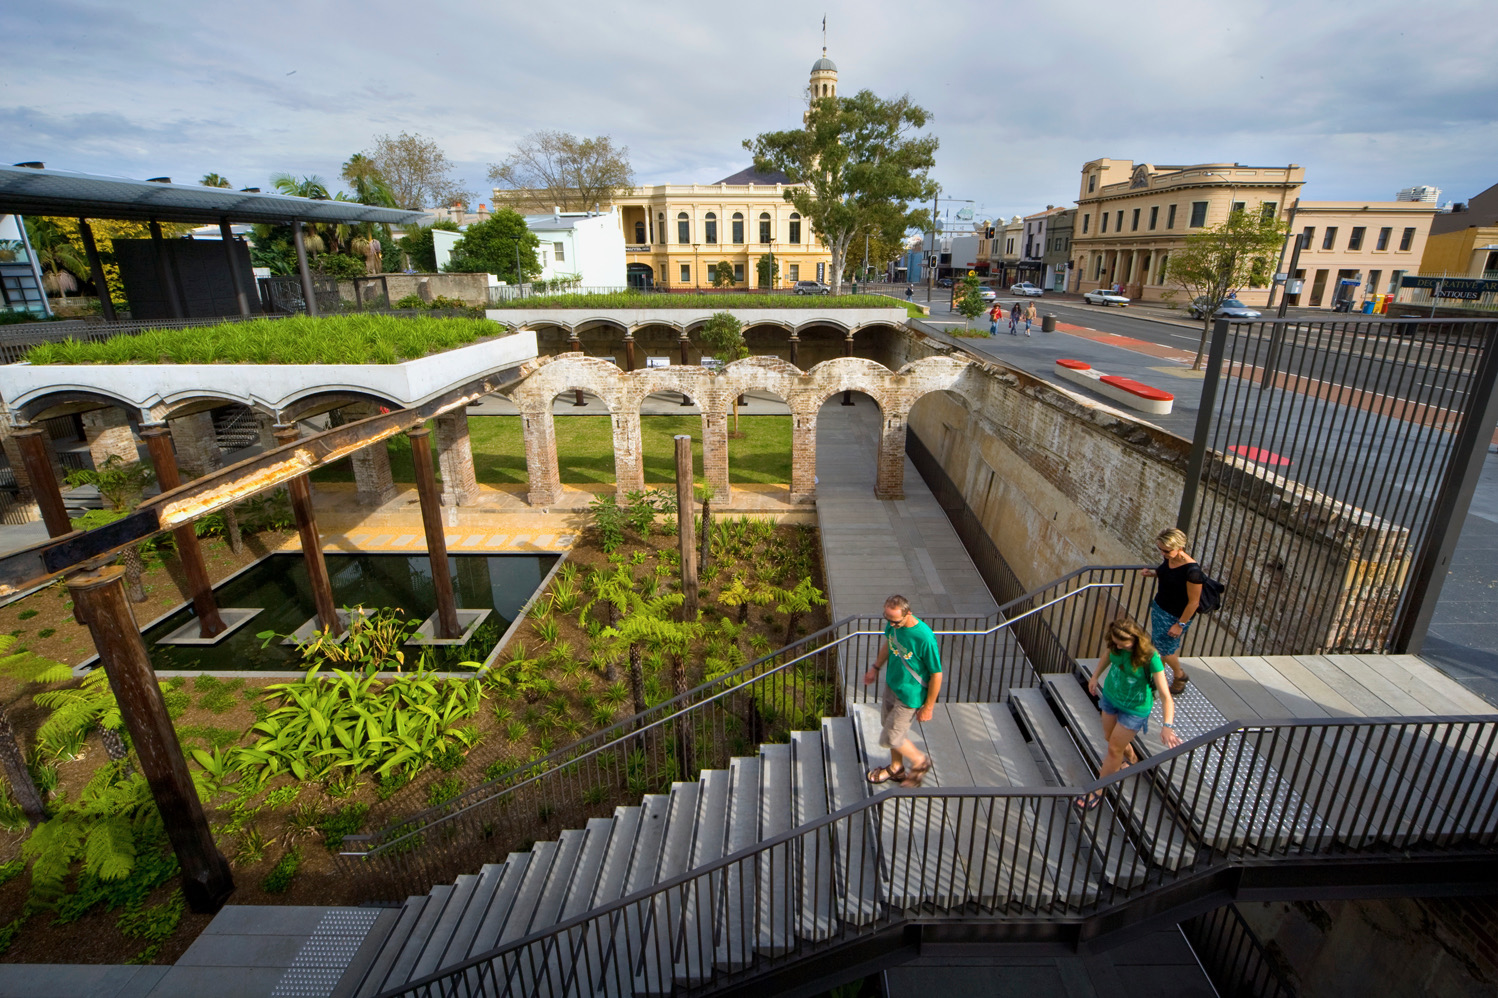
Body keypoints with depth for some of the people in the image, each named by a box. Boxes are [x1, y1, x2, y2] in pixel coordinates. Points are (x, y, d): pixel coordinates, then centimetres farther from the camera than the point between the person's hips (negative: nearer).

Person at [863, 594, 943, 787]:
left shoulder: (924, 638, -34)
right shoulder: (893, 624, -13)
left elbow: (936, 674, -22)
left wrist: (928, 707, -14)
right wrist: (875, 667, 20)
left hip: (909, 696, -7)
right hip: (891, 685, 7)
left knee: (889, 738, 5)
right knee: (889, 727, 23)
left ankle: (920, 761, 33)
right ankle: (896, 768, 47)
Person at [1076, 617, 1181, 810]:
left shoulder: (1150, 658, -33)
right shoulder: (1114, 644, -19)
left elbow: (1165, 695, -35)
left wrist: (1167, 726, -44)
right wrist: (1095, 676, 13)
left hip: (1134, 708, -5)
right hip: (1111, 695, 5)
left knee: (1114, 748, 7)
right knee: (1109, 737, 23)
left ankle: (1098, 791, 26)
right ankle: (1131, 758, 57)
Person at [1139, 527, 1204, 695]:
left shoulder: (1192, 571, -29)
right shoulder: (1169, 559, -7)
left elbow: (1194, 602, -22)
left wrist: (1180, 624, -17)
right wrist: (1151, 573, -5)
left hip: (1176, 616, -7)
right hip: (1159, 607, 7)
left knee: (1163, 646, 6)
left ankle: (1180, 675, 33)